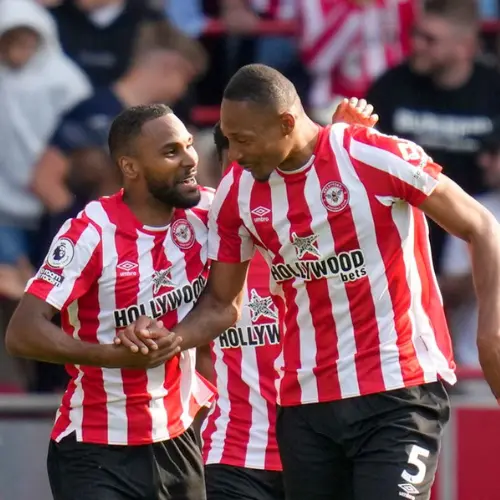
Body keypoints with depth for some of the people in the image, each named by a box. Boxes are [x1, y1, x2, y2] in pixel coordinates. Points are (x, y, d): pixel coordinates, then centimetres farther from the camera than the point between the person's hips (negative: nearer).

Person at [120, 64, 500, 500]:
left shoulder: (377, 157, -13)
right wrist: (171, 338, -9)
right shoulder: (236, 191, 3)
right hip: (305, 401, 5)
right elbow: (222, 304, 12)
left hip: (400, 388, -5)